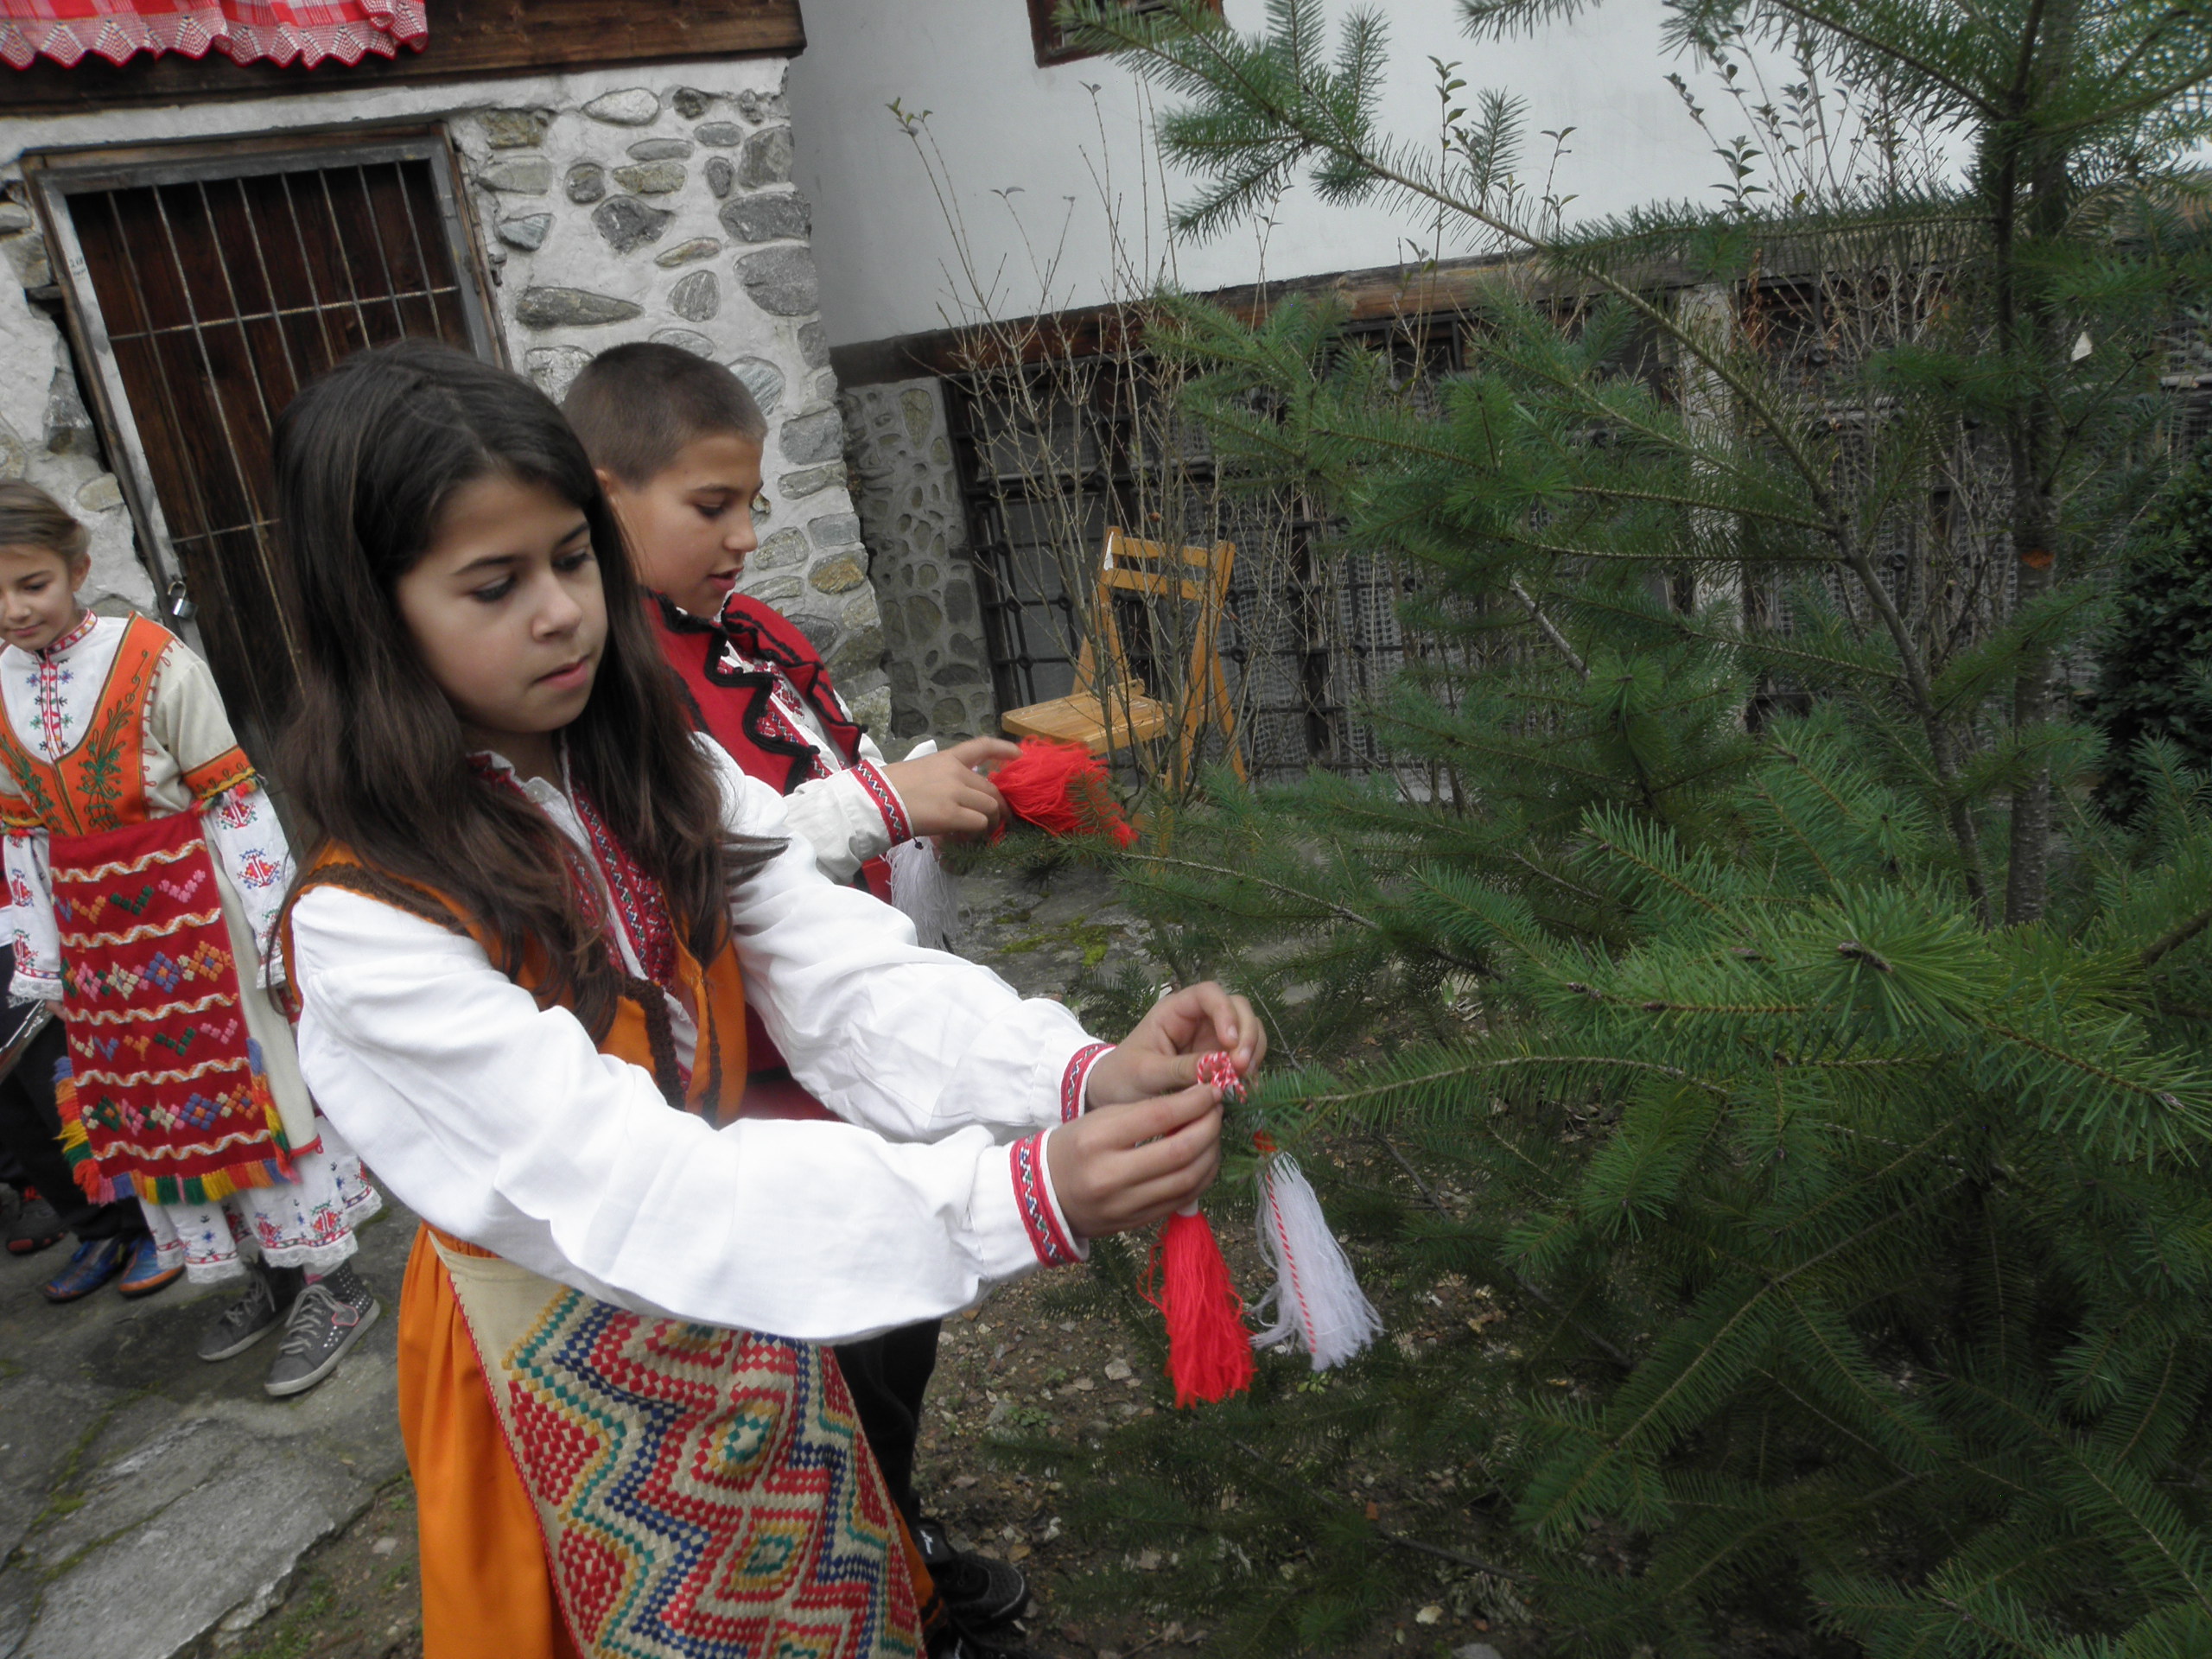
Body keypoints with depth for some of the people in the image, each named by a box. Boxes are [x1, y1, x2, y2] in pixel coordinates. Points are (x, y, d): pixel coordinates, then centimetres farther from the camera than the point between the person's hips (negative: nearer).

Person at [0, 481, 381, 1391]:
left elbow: (231, 800, -12)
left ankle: (331, 1280, 13)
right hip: (92, 929, 6)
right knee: (155, 1095, 13)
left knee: (246, 1077, 0)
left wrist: (276, 922, -13)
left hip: (192, 910, -6)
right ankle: (270, 1276, 29)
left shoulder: (155, 660, -13)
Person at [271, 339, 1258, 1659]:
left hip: (748, 1319, 5)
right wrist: (1027, 1200, -46)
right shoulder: (369, 931, -26)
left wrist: (1087, 1076, -38)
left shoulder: (667, 779, -7)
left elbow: (857, 988, -19)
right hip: (583, 1382, -5)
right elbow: (634, 1190, -35)